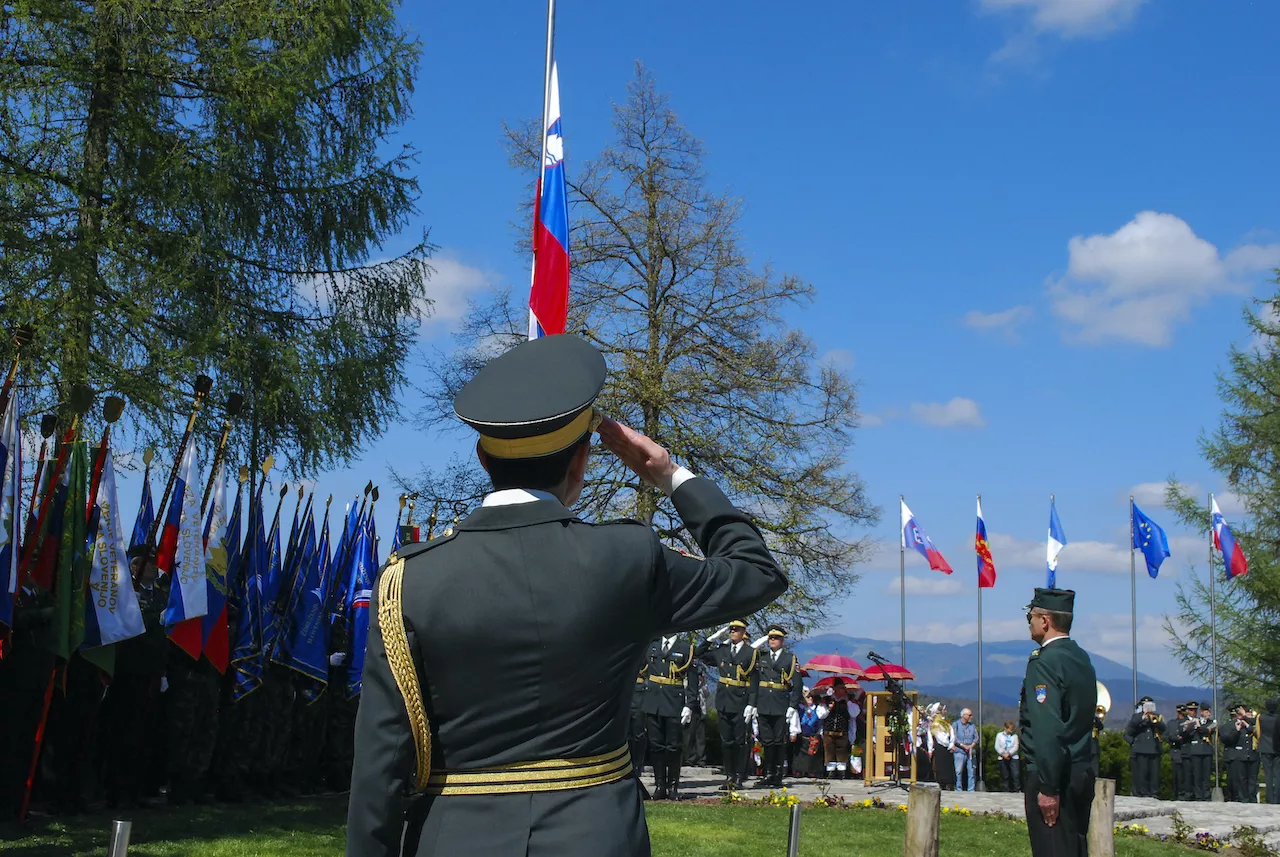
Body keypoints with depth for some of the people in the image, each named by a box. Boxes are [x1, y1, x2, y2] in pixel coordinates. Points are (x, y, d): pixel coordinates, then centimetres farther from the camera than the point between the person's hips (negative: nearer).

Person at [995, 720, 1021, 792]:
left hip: (1013, 757, -1)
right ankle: (1006, 791, 9)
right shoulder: (999, 735, 10)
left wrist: (1009, 754, -14)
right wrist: (1003, 754, -12)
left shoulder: (1014, 736, 9)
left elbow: (1016, 747, -1)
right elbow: (997, 746, 2)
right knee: (1005, 776, 2)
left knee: (1016, 774, -12)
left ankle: (1017, 790, -8)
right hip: (1003, 758, 1)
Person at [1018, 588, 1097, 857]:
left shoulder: (1045, 662, -16)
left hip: (1053, 777, -9)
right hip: (1081, 773, 9)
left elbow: (1048, 730, -23)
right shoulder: (1081, 658, 12)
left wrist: (1048, 788, -21)